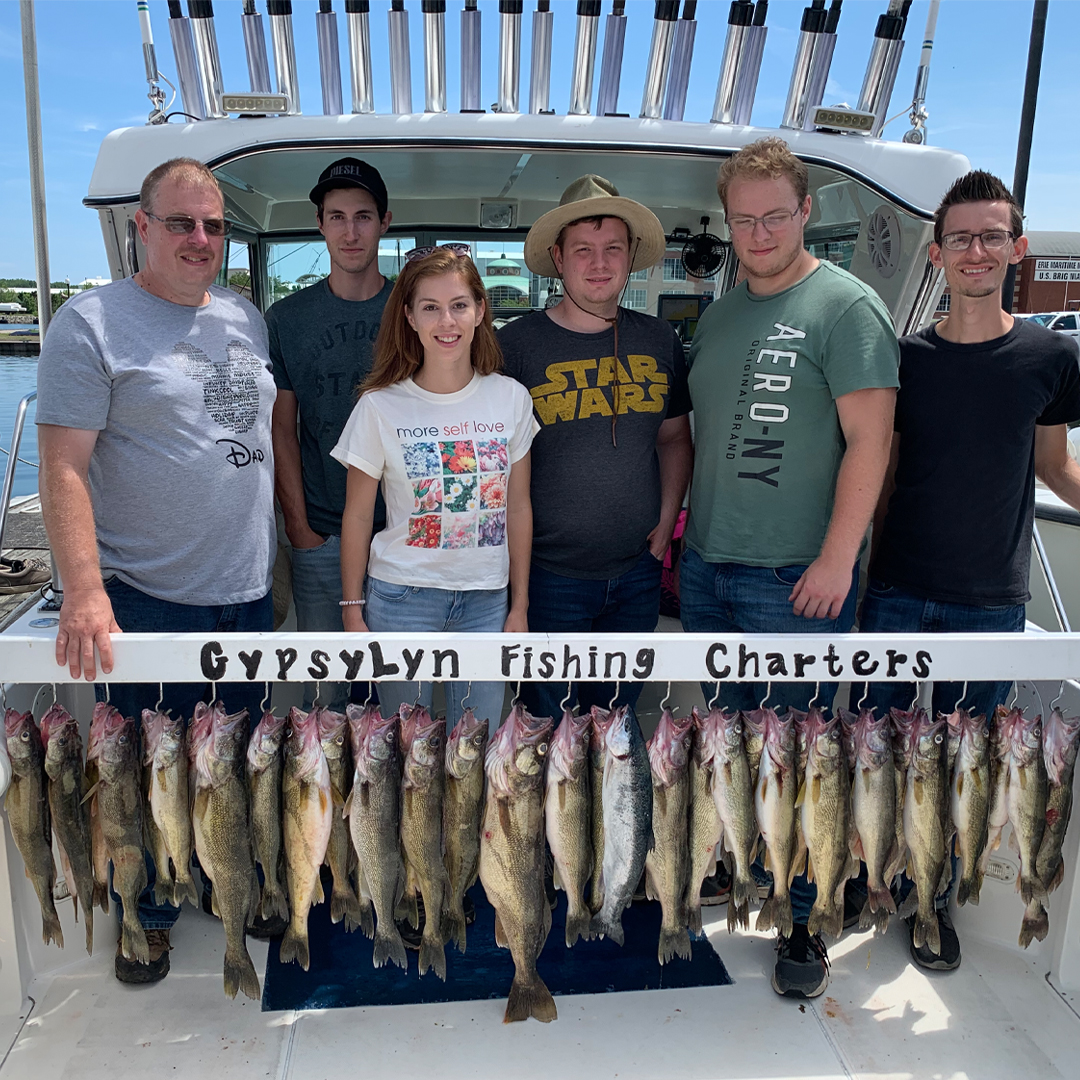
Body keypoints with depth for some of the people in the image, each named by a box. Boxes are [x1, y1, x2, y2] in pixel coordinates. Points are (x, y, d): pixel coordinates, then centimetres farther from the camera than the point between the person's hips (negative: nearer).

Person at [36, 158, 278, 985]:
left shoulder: (248, 319, 9)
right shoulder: (92, 324, -9)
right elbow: (63, 467, -15)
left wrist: (292, 546, 15)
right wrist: (84, 590, -24)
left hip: (250, 590, 6)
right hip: (148, 596, -5)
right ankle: (148, 912, 32)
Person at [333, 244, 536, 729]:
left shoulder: (511, 399, -1)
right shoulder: (381, 406, -7)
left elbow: (518, 509, 5)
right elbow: (357, 517, 0)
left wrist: (519, 606, 6)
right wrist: (352, 611, 0)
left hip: (486, 599, 2)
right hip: (401, 598, -2)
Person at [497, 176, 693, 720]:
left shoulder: (658, 340, 4)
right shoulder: (515, 344, -7)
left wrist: (667, 521, 5)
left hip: (638, 572, 4)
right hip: (547, 575, -3)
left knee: (618, 706, 19)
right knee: (549, 711, 8)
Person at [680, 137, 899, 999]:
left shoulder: (846, 305, -8)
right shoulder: (720, 313, 13)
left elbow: (869, 441, -13)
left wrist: (836, 560, -18)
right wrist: (680, 536, 16)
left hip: (798, 580, -6)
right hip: (706, 571, 7)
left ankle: (802, 922, 21)